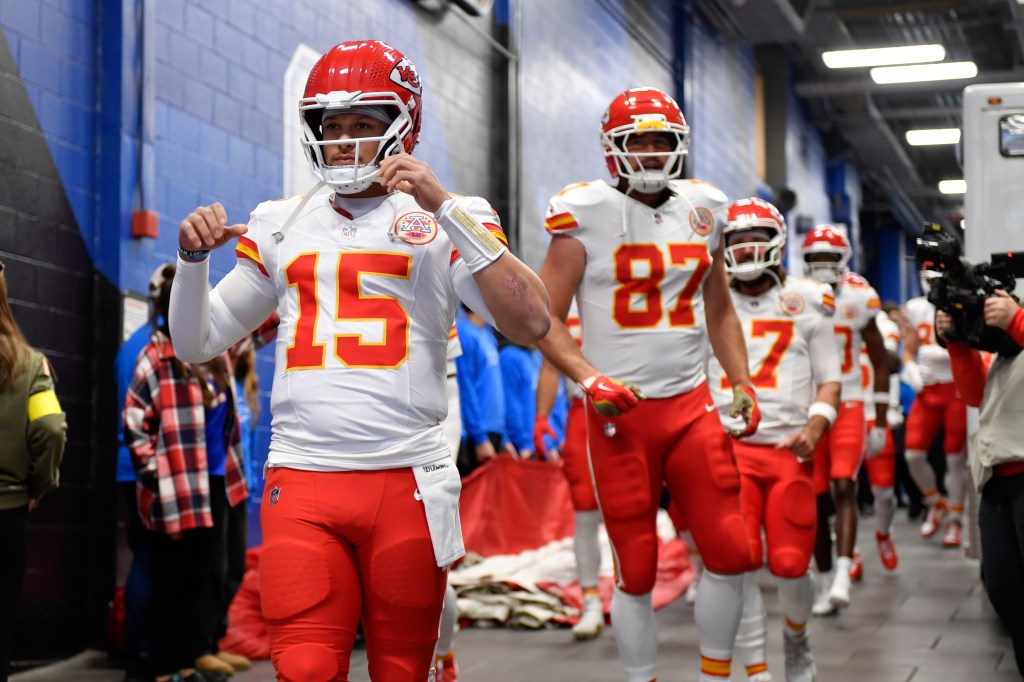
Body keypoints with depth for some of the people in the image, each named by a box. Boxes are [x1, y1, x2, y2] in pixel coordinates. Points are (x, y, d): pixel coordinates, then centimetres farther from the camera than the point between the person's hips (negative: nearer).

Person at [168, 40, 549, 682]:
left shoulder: (445, 220, 4)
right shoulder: (282, 225, 15)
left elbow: (532, 323, -12)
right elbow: (197, 343, 21)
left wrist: (444, 208, -16)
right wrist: (194, 257, 2)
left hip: (407, 481, -2)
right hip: (301, 481, 2)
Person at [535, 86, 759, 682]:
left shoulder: (703, 210, 10)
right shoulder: (586, 214, -5)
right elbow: (545, 319, -5)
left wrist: (743, 383, 11)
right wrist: (590, 378, -19)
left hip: (693, 405, 4)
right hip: (620, 412, -4)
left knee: (732, 553, -1)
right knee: (637, 571, 2)